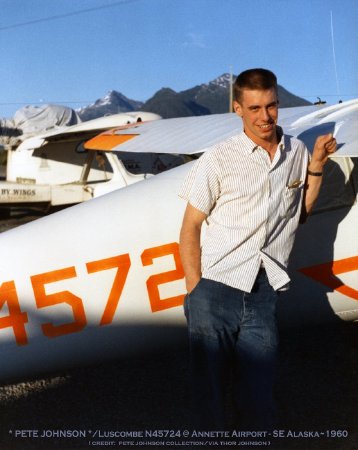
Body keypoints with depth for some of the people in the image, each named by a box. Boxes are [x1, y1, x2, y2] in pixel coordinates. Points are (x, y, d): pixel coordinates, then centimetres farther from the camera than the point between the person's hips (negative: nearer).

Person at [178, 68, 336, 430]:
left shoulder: (296, 152, 12)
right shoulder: (218, 159, 0)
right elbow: (191, 227, 1)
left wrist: (317, 164, 10)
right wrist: (194, 291, -6)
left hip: (263, 294, 3)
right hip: (215, 290, -2)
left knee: (257, 404, 5)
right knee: (209, 394, 6)